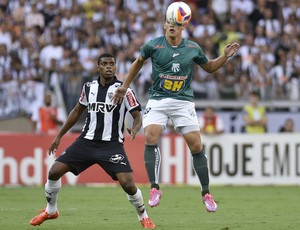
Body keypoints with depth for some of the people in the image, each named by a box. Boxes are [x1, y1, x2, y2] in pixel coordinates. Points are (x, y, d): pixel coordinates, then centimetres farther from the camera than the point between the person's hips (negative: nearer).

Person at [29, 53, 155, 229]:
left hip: (112, 145, -4)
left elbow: (137, 116, -5)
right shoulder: (89, 87, 6)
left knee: (128, 184, -19)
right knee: (54, 172, -4)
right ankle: (50, 211, 20)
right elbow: (77, 111, 20)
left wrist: (134, 129, -28)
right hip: (87, 141, 4)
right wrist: (59, 136, 22)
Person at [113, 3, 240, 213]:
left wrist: (225, 56, 3)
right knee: (151, 137, -22)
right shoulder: (153, 45, -2)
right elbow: (139, 62, 16)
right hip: (158, 100, 0)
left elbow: (209, 67, 19)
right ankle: (155, 188, -14)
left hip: (184, 101, 1)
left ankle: (206, 193, 7)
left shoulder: (193, 48, 2)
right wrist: (125, 86, 18)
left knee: (196, 145, -7)